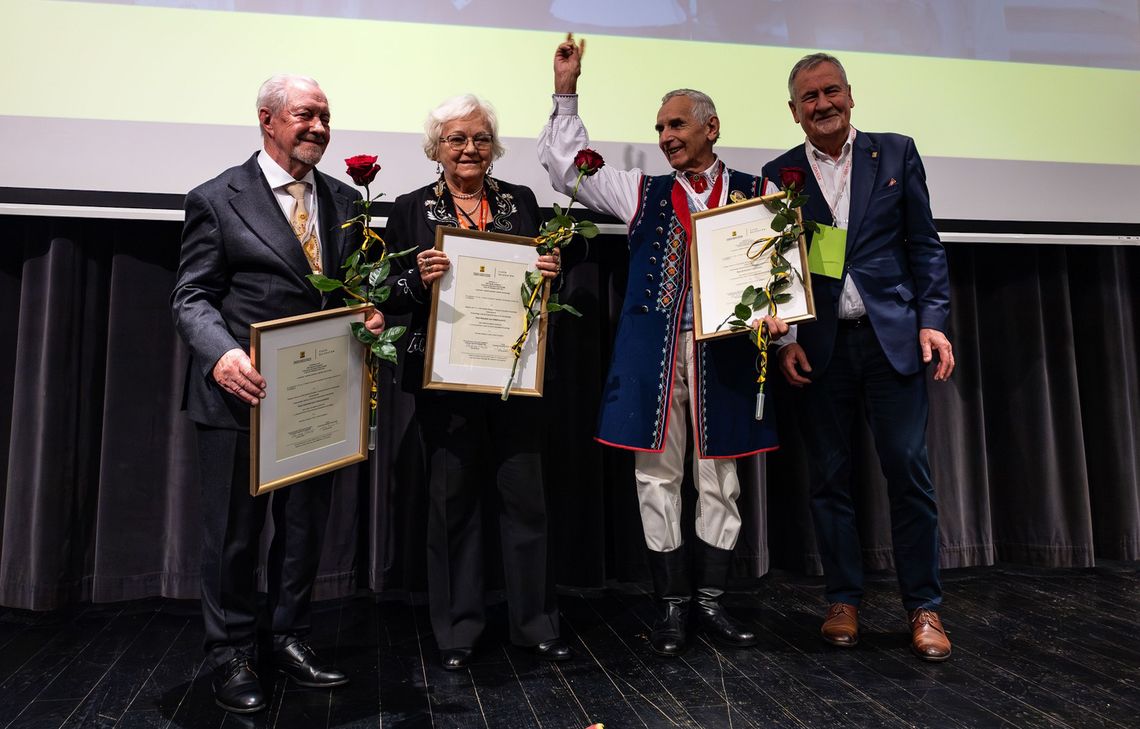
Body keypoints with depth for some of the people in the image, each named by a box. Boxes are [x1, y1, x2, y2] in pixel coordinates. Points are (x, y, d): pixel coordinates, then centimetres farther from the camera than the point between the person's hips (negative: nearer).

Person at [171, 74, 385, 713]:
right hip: (243, 391, -4)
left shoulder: (345, 200, 11)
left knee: (307, 526, 14)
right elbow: (192, 296, -6)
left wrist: (374, 311, -8)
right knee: (234, 530, 7)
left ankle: (292, 640, 32)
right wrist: (221, 353, -25)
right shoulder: (217, 199, -3)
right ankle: (232, 655, 25)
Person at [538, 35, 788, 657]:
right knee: (658, 477, 4)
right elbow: (565, 165, 14)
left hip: (724, 353, -1)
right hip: (654, 353, 1)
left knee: (718, 479, 7)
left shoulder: (753, 193, 10)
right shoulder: (642, 192, 13)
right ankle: (671, 605, 19)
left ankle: (711, 602, 22)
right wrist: (566, 92, 8)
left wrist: (775, 313, -11)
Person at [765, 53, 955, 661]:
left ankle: (923, 606, 13)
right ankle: (842, 600, 20)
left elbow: (924, 245, 7)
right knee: (829, 477, 6)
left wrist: (932, 321, -3)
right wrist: (784, 340, -3)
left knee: (908, 468, -1)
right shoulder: (779, 174, 8)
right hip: (818, 346, 1)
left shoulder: (896, 154, 9)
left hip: (893, 336, 0)